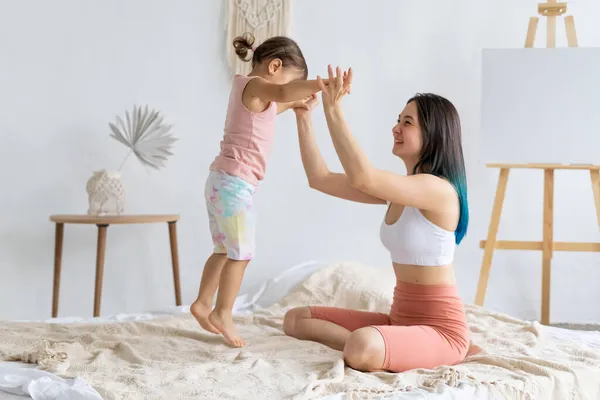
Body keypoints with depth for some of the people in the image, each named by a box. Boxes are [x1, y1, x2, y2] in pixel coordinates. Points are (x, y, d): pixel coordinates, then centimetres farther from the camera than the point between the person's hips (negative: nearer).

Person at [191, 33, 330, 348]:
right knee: (241, 253, -2)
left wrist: (295, 102, 22)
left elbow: (271, 107, 38)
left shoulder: (246, 87, 17)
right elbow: (282, 92, -36)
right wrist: (320, 84, -47)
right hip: (235, 182, -10)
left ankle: (203, 304, 26)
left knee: (225, 250, 19)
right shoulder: (254, 85, -12)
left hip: (221, 179, 10)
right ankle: (222, 314, 6)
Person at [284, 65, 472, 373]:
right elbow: (320, 180, 7)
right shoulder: (398, 189, 8)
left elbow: (362, 177, -34)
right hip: (399, 319, 9)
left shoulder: (439, 189, -19)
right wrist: (303, 116, 1)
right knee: (296, 320, 7)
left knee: (362, 349, -39)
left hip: (439, 329, -9)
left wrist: (333, 110, -29)